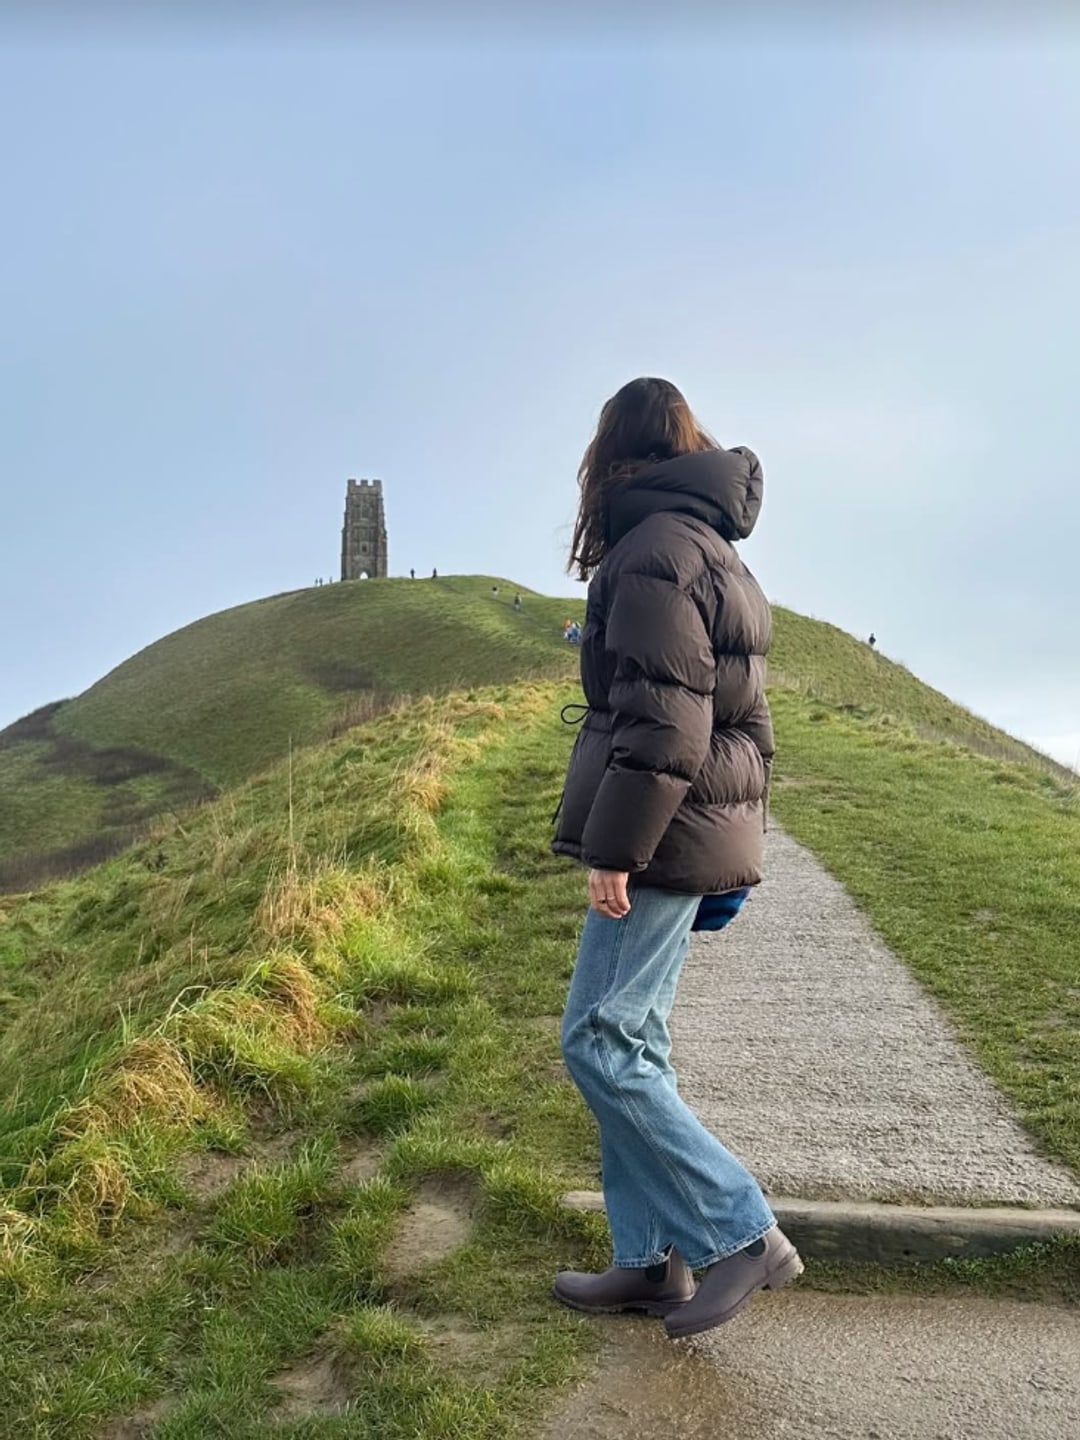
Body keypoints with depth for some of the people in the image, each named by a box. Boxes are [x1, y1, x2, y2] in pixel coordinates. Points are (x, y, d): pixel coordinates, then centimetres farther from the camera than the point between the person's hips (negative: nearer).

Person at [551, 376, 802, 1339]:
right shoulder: (719, 557, 19)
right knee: (633, 1046, 13)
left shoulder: (653, 548, -12)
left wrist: (614, 848, -17)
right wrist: (740, 841, 23)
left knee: (600, 1046, -3)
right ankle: (652, 1260, 21)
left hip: (664, 837, -10)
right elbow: (746, 722, 20)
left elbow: (661, 722, -20)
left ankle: (744, 1235, 5)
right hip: (705, 838, 10)